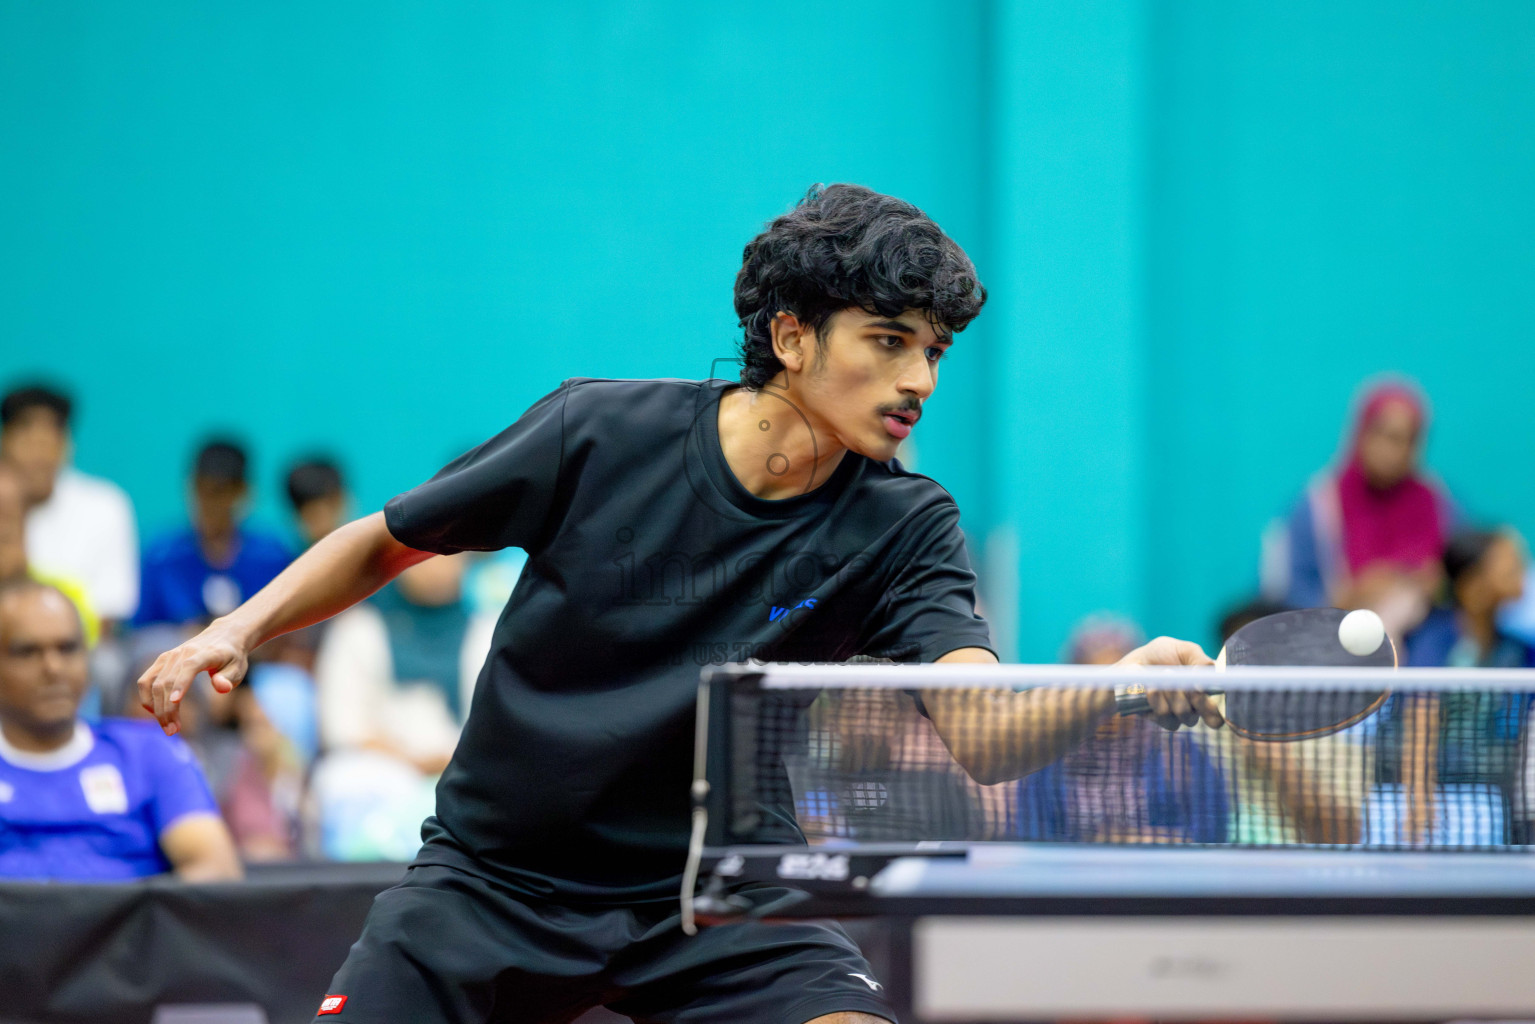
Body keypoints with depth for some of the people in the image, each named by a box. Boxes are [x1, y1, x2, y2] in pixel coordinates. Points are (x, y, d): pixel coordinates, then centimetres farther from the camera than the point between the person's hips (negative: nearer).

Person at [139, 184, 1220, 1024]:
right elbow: (387, 543, 3)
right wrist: (241, 628, -11)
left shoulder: (902, 529, -11)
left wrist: (1115, 691, -47)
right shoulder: (599, 433, -13)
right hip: (494, 880, 0)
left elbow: (977, 728, -28)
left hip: (714, 898, 0)